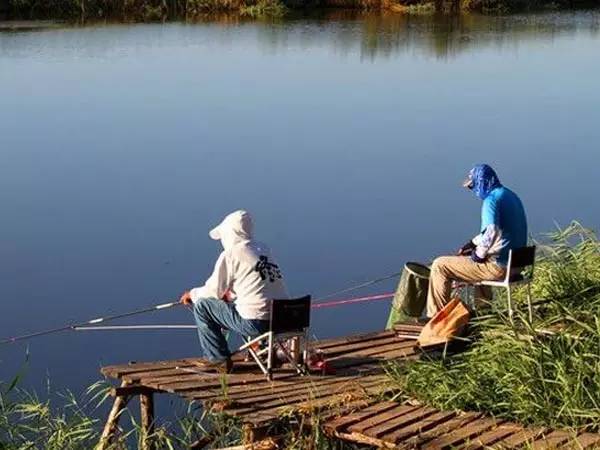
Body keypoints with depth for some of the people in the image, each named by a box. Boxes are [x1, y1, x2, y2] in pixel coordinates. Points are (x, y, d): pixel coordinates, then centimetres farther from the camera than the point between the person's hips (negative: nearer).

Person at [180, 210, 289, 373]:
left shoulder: (231, 254, -6)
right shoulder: (264, 250, 15)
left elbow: (213, 291, -1)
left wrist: (192, 294, 18)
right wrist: (229, 293, 31)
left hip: (256, 322, -8)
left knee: (201, 305, 6)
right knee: (231, 301, 34)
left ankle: (218, 359, 12)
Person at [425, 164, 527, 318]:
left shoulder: (492, 199, -17)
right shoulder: (510, 196, 13)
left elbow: (491, 233, -32)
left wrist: (478, 254, -15)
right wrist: (473, 243, 19)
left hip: (500, 266, -9)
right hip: (517, 262, 9)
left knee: (440, 265, -1)